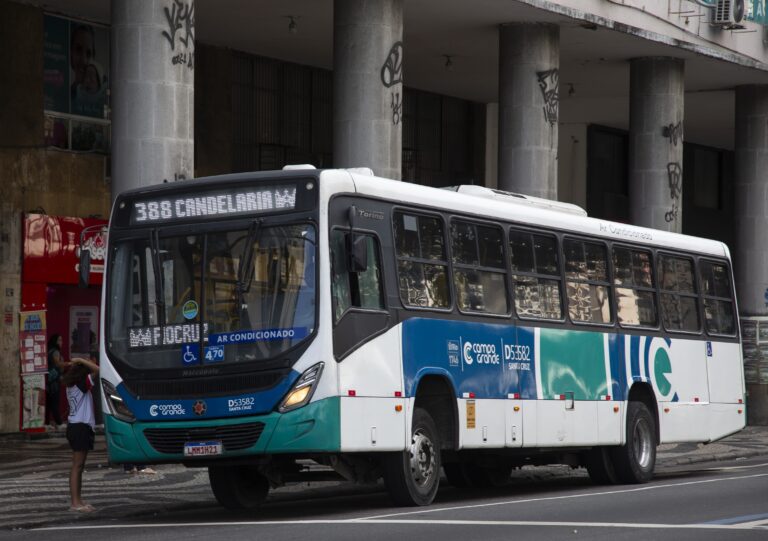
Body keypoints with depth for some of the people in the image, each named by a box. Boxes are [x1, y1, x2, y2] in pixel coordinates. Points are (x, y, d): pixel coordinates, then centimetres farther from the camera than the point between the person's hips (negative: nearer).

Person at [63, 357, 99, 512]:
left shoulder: (71, 386, 11)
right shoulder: (82, 384, -13)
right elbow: (97, 370, -22)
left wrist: (78, 364, 13)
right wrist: (81, 361, -13)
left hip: (75, 426, 10)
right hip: (80, 427, -10)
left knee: (79, 466, 12)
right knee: (77, 466, -9)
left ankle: (78, 501, 14)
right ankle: (75, 503, -10)